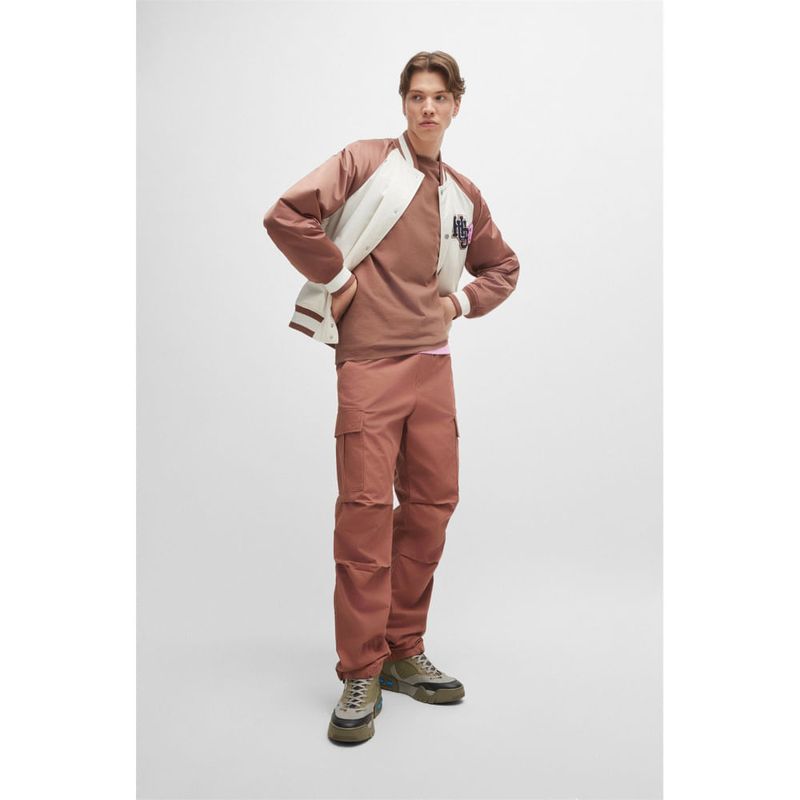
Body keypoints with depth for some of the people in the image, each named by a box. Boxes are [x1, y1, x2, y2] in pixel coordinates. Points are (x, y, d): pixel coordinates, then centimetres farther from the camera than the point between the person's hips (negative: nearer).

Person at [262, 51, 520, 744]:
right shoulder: (365, 160, 3)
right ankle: (361, 674, 4)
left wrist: (461, 301, 12)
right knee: (366, 510, -8)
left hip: (433, 363, 6)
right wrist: (338, 277, -6)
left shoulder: (464, 195, 18)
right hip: (369, 363, -5)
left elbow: (503, 266, 29)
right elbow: (286, 216, -7)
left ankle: (404, 653, 21)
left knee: (431, 506, 6)